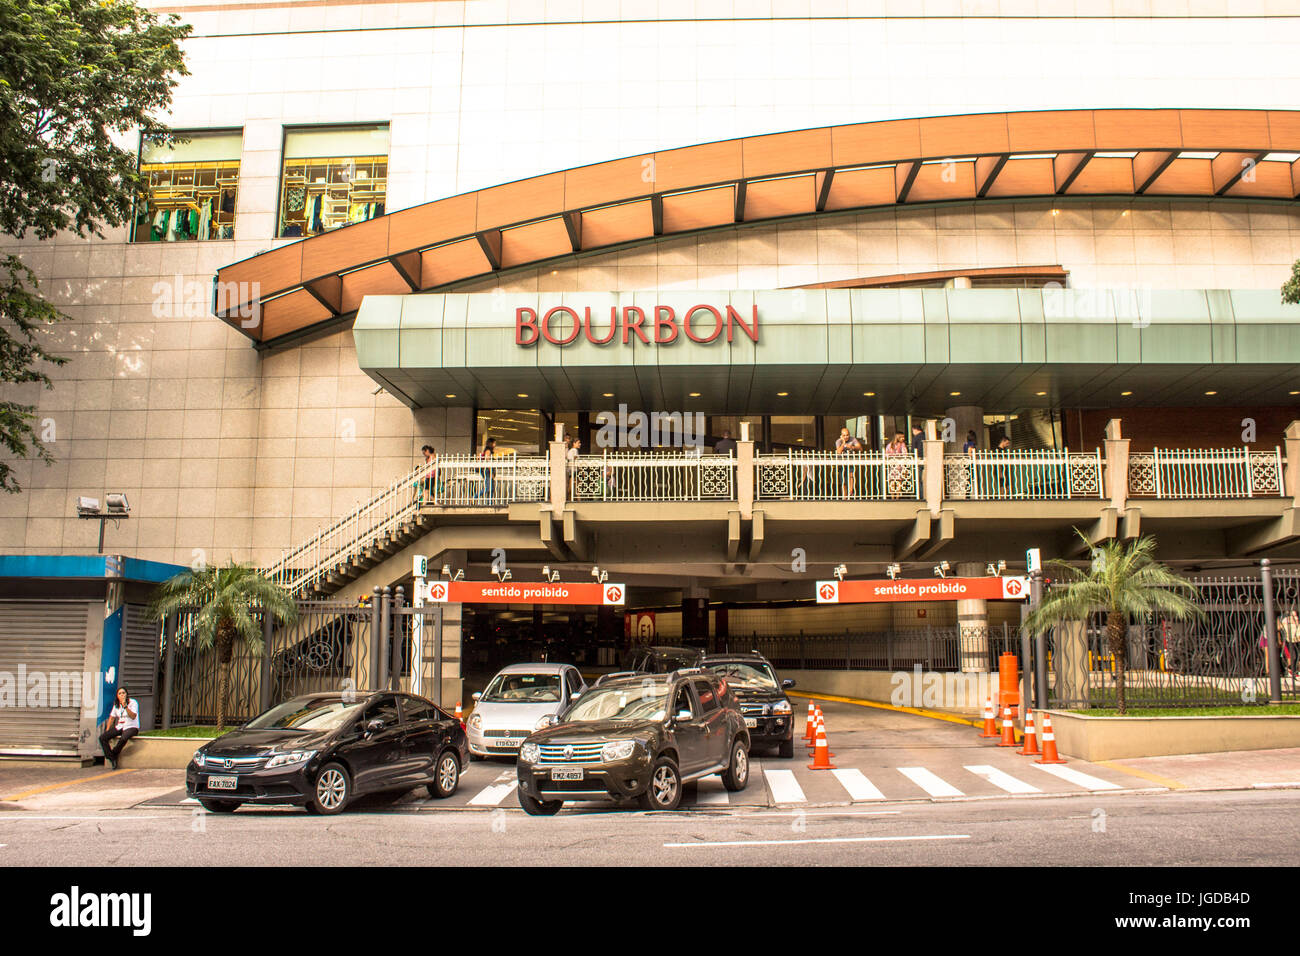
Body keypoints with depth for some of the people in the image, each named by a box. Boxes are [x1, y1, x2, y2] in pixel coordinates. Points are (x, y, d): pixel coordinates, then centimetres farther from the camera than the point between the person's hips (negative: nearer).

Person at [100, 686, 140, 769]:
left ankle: (114, 754, -12)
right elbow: (112, 717, 17)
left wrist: (125, 706, -29)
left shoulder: (133, 702, -8)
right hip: (119, 727, 6)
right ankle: (112, 759, -16)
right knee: (102, 737, -15)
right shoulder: (116, 705, 12)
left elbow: (133, 716, -21)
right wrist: (107, 731, 6)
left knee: (124, 738, -38)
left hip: (131, 727, -6)